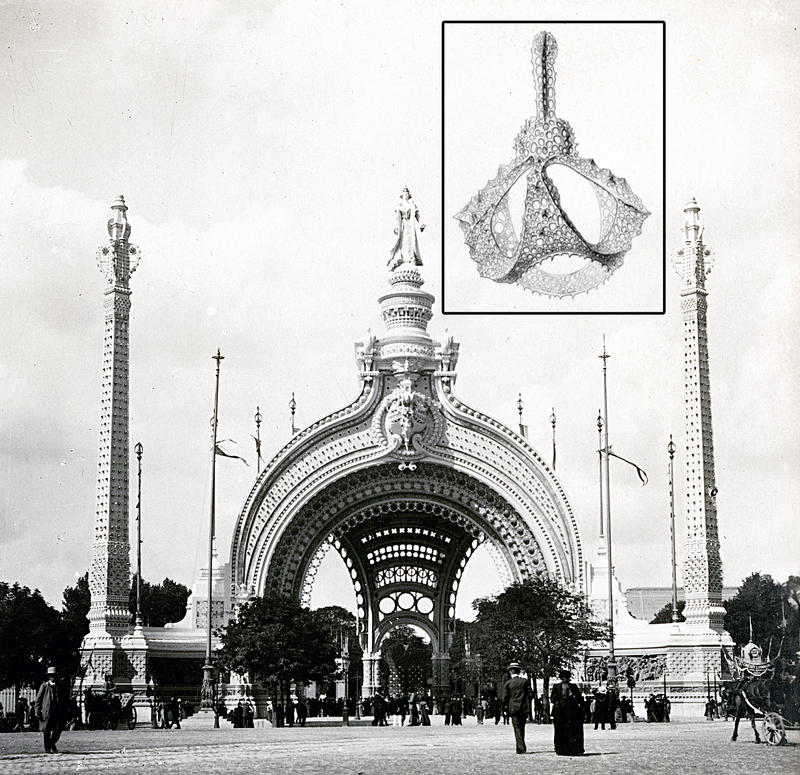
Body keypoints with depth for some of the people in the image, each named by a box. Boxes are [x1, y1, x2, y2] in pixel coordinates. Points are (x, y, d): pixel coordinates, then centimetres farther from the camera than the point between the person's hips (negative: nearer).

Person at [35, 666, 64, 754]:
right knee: (47, 731, 1)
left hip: (57, 713, 3)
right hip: (47, 712, -3)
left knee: (58, 730, -2)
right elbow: (38, 700, 1)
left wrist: (62, 713, 11)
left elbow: (62, 700, 18)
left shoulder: (58, 686, 14)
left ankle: (52, 743, 23)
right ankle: (48, 748, 12)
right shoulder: (44, 686, 3)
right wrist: (38, 713, -6)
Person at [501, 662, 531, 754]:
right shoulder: (525, 681, 1)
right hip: (524, 708, 3)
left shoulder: (507, 683, -4)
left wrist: (505, 709, 8)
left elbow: (505, 697, -3)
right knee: (522, 728, 14)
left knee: (517, 728, -1)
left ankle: (521, 748, -10)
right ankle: (520, 748, 20)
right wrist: (528, 706, 12)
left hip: (513, 708, -3)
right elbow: (530, 694, 2)